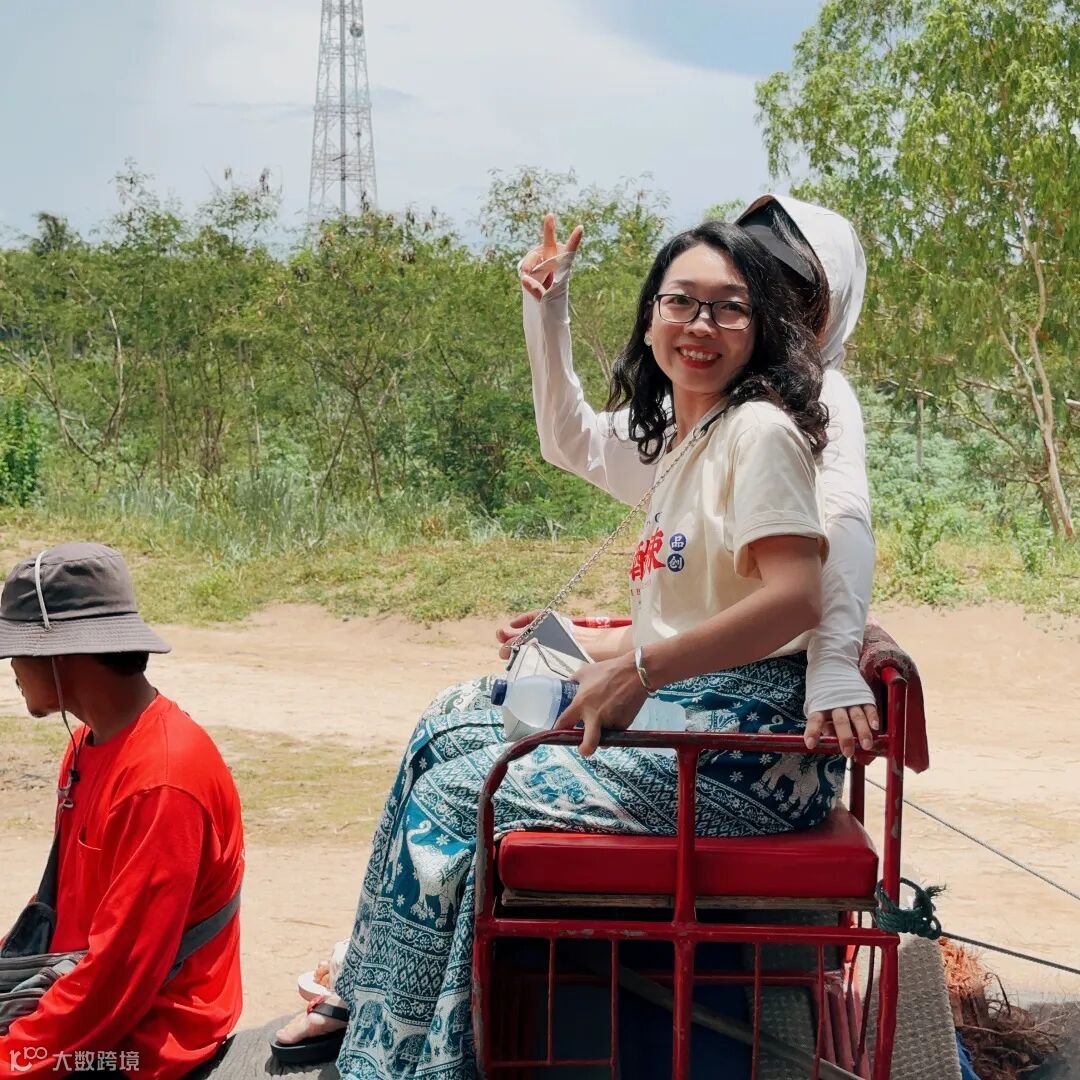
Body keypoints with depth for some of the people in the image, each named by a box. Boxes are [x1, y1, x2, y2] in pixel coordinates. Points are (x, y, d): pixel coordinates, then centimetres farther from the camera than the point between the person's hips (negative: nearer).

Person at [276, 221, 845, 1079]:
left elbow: (793, 599, -23)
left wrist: (639, 667, -22)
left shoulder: (761, 431, -12)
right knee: (452, 723, 8)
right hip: (680, 714, 9)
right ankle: (367, 997, 16)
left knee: (458, 793, -10)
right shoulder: (682, 441, 16)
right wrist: (593, 650, 12)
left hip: (750, 743, -9)